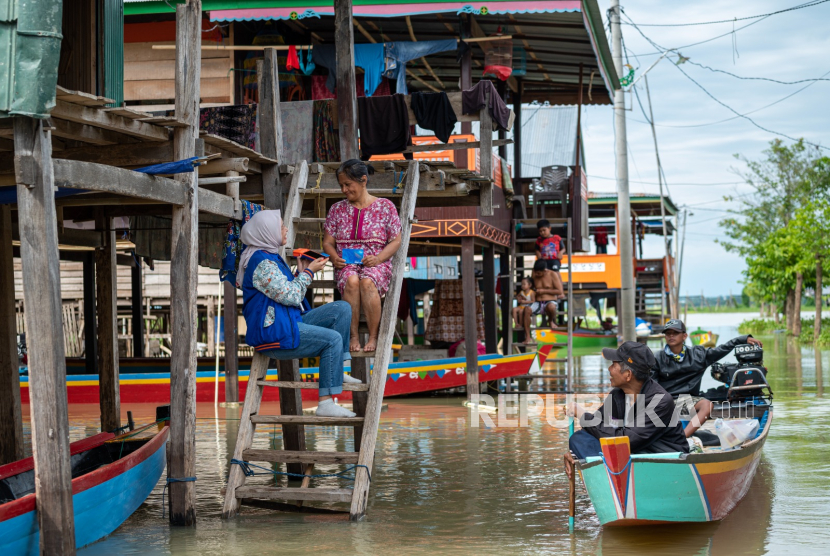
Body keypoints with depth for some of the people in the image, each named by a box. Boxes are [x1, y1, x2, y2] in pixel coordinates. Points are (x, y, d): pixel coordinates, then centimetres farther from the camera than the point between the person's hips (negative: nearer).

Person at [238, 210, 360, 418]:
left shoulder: (271, 257, 17)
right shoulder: (262, 263, -17)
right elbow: (290, 296, -19)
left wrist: (301, 272, 8)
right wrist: (309, 272, -7)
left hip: (288, 322, 11)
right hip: (274, 333, -11)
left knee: (342, 309, 3)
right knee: (333, 339, -22)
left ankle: (336, 370, 2)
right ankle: (325, 404, -20)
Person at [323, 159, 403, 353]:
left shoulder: (385, 206, 6)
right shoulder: (337, 209, 14)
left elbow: (396, 241, 4)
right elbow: (327, 242, 13)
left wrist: (379, 258, -14)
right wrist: (334, 257, -10)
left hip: (376, 264, -2)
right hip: (346, 264, 2)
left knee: (367, 282, -38)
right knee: (351, 281, -36)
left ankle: (373, 336, -23)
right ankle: (353, 336, -26)